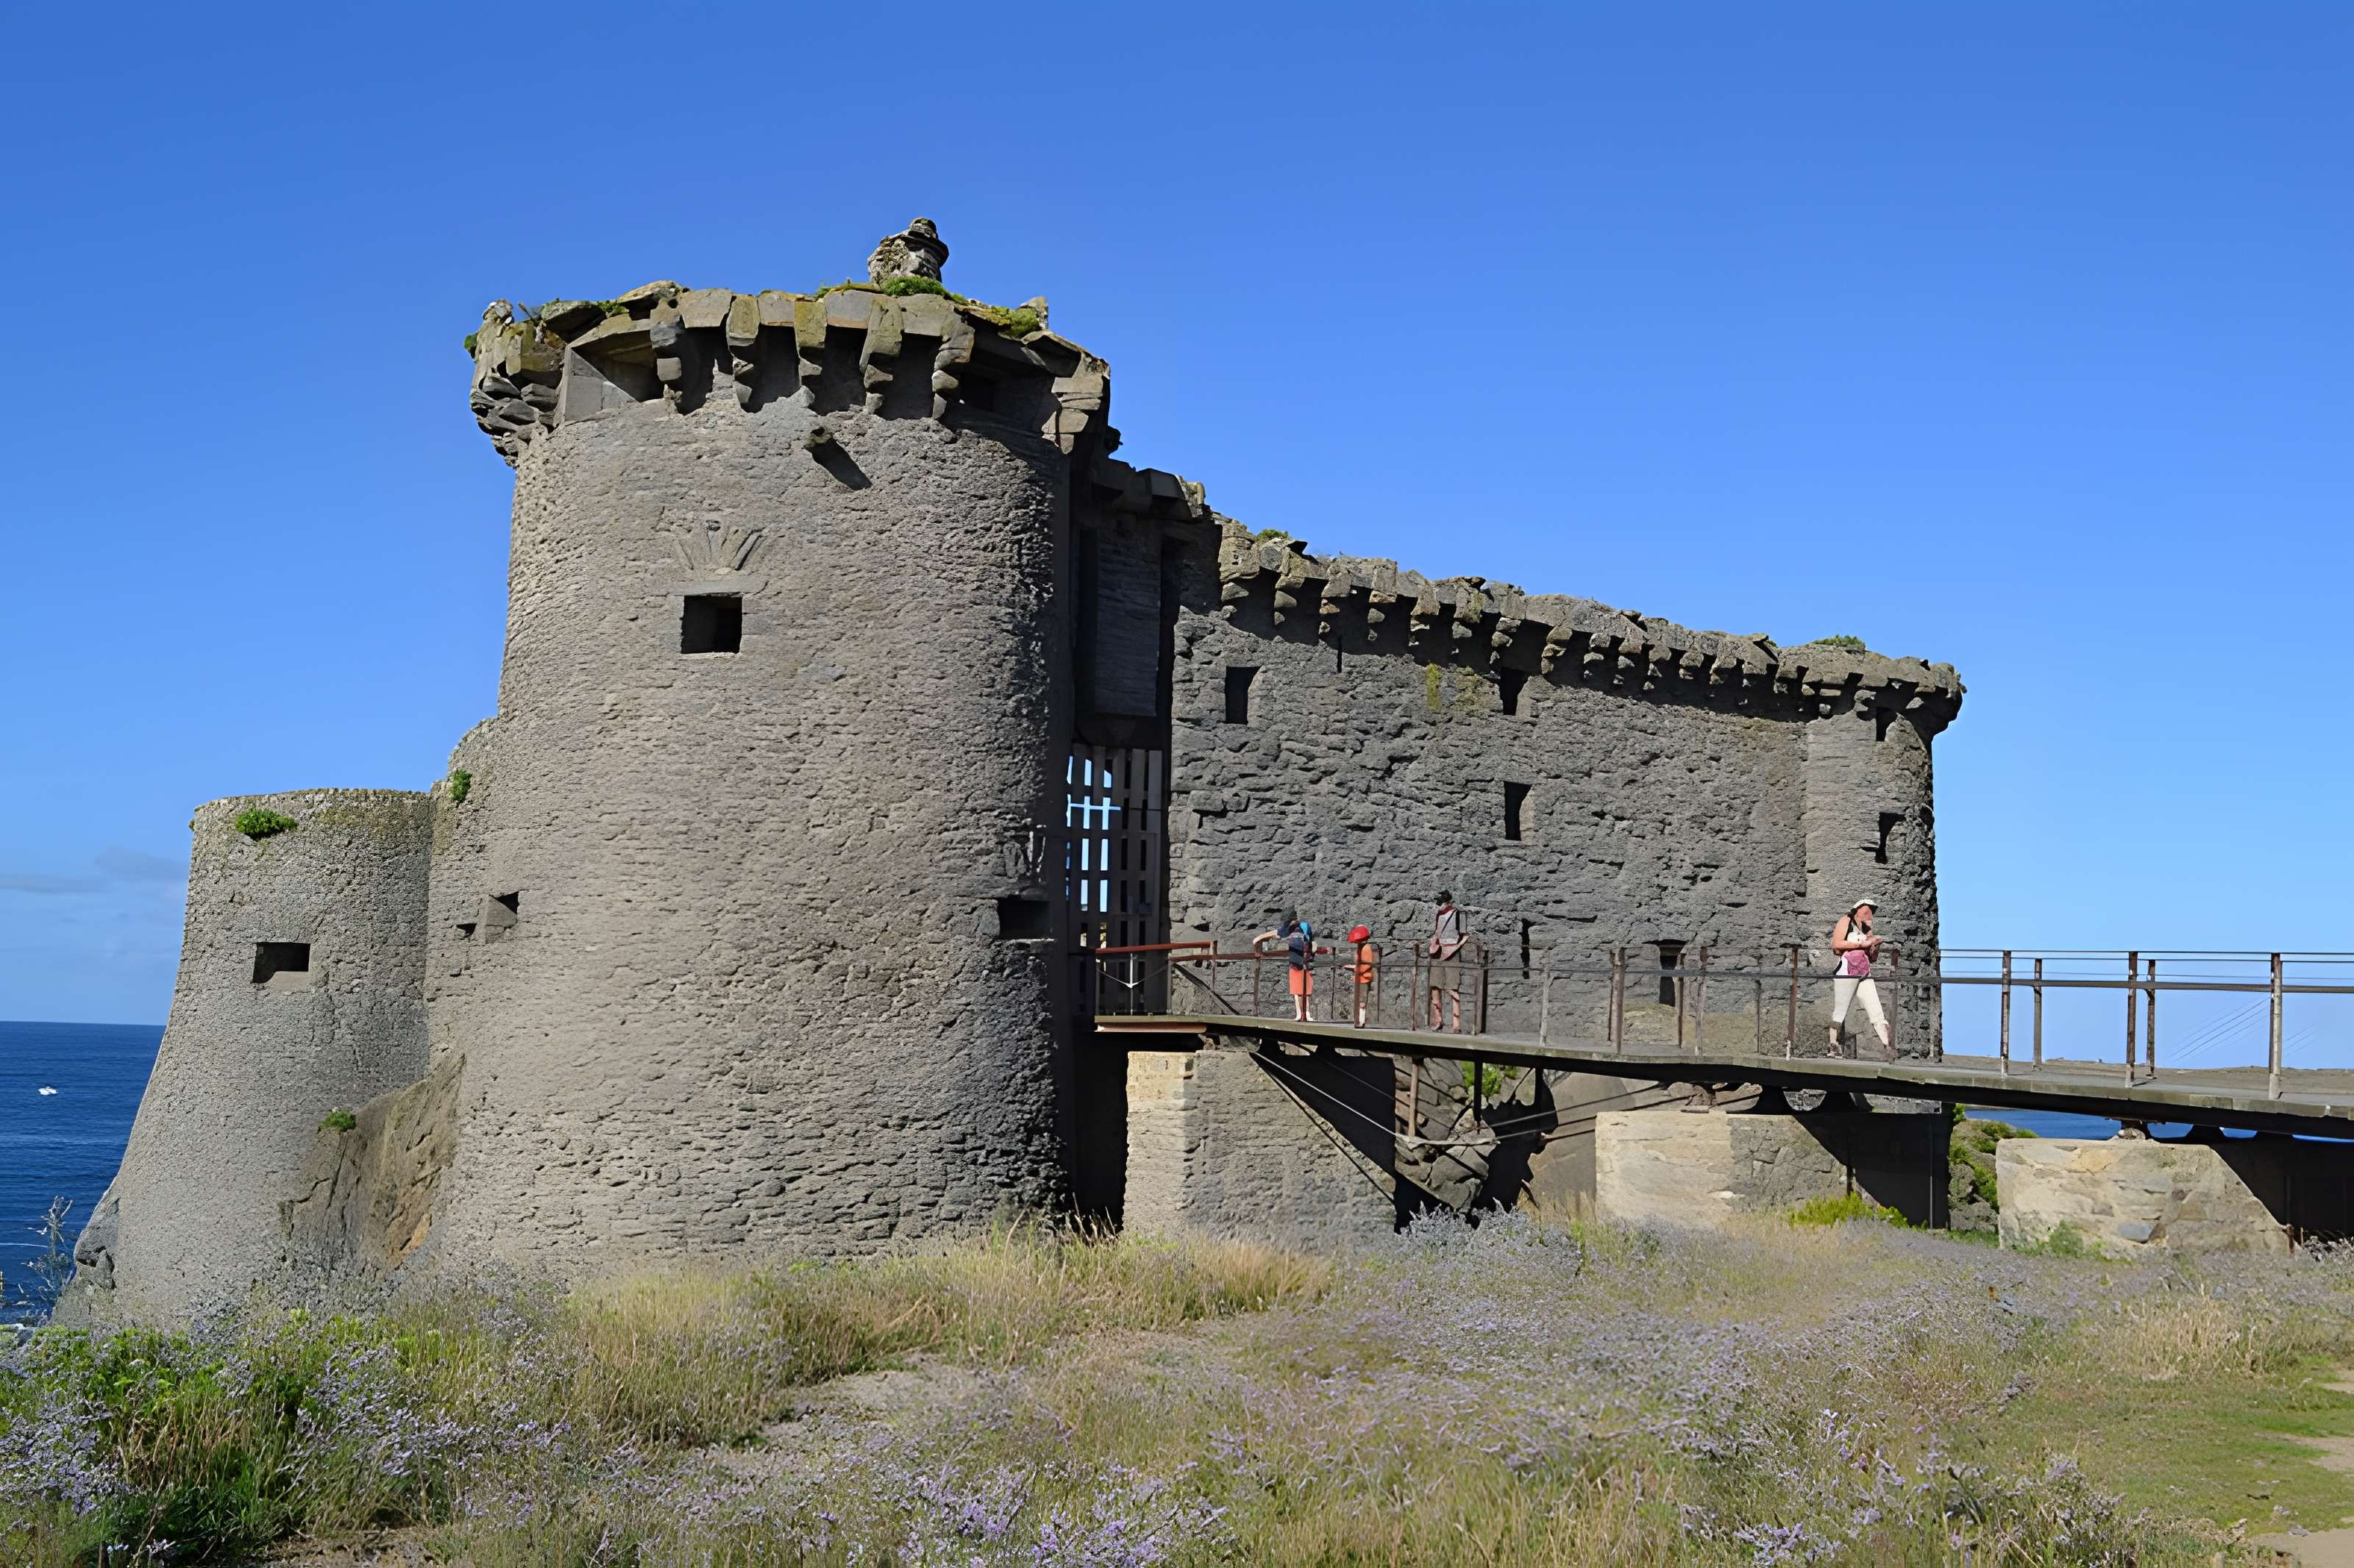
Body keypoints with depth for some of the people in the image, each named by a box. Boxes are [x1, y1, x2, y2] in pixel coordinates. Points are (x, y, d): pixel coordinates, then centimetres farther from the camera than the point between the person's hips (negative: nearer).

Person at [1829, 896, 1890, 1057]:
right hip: (1846, 972, -6)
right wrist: (1862, 944, -9)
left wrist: (1875, 946, 5)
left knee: (1877, 1014, -3)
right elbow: (1836, 944, -10)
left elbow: (1872, 958, 27)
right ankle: (1833, 1047, -1)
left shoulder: (1867, 930, 23)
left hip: (1865, 976, 6)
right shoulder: (1846, 921, 5)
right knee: (1839, 1013, -6)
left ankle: (1889, 1047, -7)